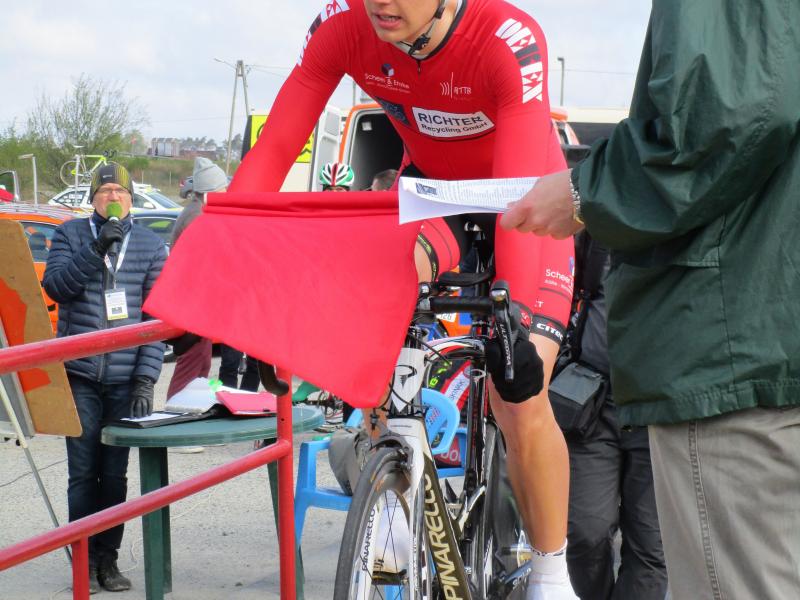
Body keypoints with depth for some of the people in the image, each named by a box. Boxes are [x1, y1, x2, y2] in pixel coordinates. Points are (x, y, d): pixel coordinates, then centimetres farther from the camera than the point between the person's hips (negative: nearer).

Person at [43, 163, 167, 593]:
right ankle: (85, 560, 8)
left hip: (125, 379, 1)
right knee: (83, 472, -1)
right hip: (79, 376, -1)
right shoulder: (71, 235, 7)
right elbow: (55, 285, -7)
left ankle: (108, 558, 16)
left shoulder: (150, 246, 7)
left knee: (115, 474, 6)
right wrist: (97, 249, -17)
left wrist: (146, 379, -5)